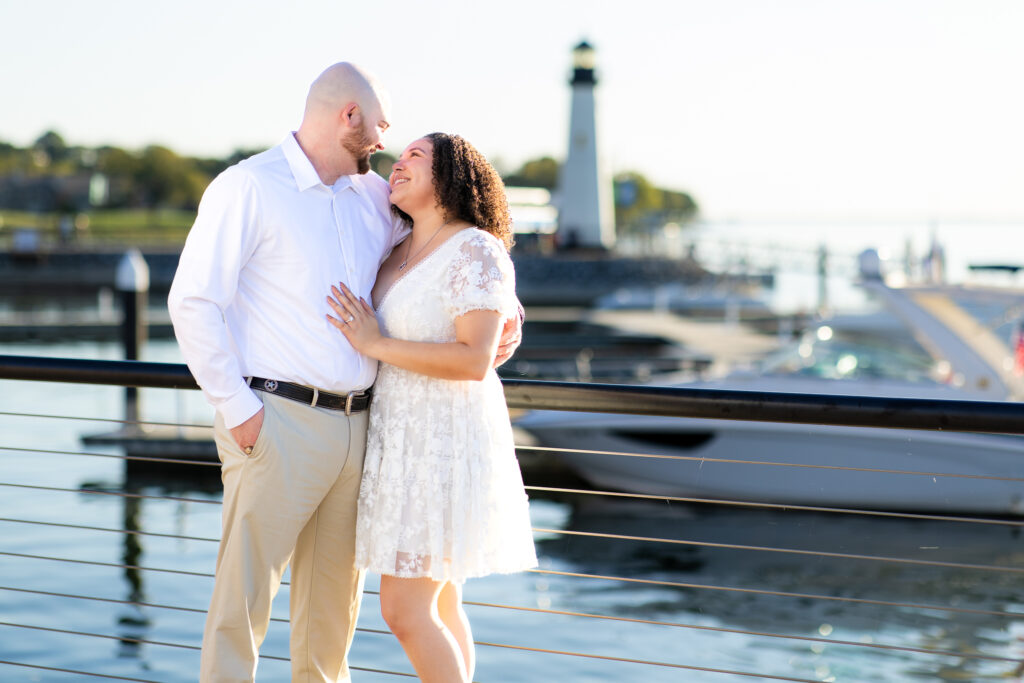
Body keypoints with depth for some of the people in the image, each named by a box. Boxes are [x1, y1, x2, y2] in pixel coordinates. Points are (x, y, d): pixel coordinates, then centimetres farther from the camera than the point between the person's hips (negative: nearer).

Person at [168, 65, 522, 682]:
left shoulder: (375, 197, 14)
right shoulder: (250, 187, -4)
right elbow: (193, 301, -9)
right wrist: (237, 408, -13)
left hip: (357, 425, 6)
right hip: (278, 423, -6)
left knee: (335, 600, 13)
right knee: (243, 597, -5)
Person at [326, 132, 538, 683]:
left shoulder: (475, 250, -13)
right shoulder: (399, 255, 12)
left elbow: (475, 360, -22)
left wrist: (377, 345, -19)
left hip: (444, 443, -9)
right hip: (403, 436, 9)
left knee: (405, 611, -10)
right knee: (440, 607, 11)